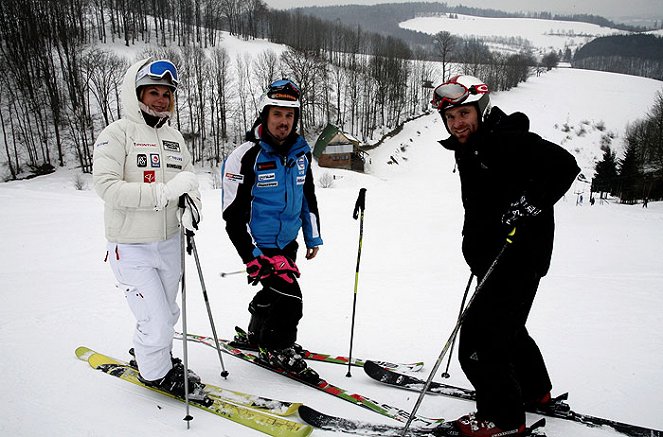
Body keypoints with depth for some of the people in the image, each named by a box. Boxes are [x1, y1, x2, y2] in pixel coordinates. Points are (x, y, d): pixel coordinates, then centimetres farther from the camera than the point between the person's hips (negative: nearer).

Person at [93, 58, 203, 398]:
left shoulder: (174, 137, 8)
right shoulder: (117, 133, -11)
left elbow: (188, 181, 10)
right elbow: (106, 185, -23)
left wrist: (191, 207, -13)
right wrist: (164, 192, -30)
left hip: (170, 243, 6)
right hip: (131, 247, -6)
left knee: (167, 314, 19)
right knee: (157, 321, -4)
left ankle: (149, 354, 46)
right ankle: (154, 372, 24)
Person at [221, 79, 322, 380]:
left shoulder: (301, 152, 1)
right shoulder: (245, 157, -19)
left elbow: (308, 196, 15)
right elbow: (234, 215, -18)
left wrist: (313, 237, 14)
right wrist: (253, 258, -21)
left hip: (287, 242, 7)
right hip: (259, 247, -7)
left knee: (275, 291, 21)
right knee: (288, 296, -11)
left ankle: (258, 335, 46)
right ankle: (278, 349, 13)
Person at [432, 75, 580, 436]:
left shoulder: (508, 140, -17)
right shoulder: (468, 149, 13)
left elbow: (564, 165, -24)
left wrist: (530, 203, -29)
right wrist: (473, 243, 22)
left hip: (519, 255, -11)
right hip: (493, 256, 11)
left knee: (479, 338, -7)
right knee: (505, 326, 25)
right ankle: (534, 390, 47)